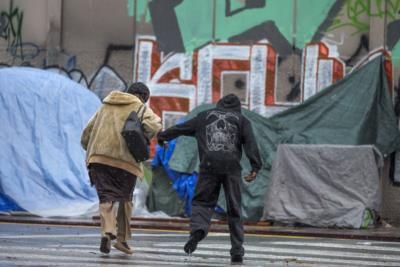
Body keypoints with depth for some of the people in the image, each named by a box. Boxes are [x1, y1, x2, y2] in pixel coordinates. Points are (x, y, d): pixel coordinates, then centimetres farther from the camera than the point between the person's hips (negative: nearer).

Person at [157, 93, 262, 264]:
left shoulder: (205, 116, 20)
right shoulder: (241, 120, 17)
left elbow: (181, 128, 26)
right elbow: (250, 143, 1)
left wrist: (163, 136, 41)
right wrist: (255, 167, -6)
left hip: (209, 166, 0)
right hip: (232, 167, 0)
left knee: (202, 201, 8)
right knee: (234, 209, 6)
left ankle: (197, 229, -23)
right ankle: (237, 251, 3)